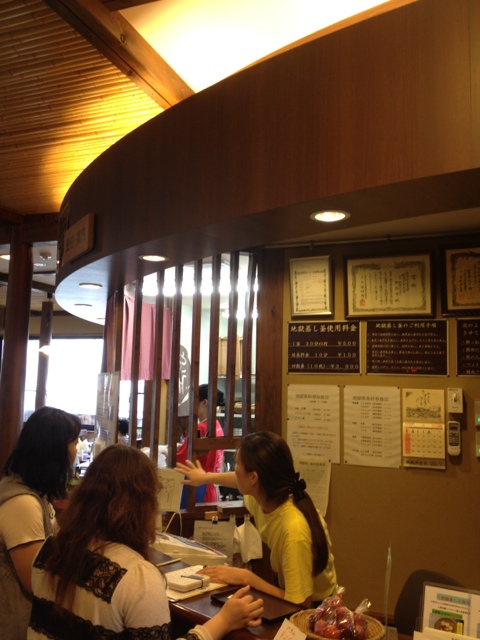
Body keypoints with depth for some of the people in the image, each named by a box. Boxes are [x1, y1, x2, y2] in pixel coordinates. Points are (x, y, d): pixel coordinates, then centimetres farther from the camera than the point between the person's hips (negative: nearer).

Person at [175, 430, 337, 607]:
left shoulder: (294, 529, -36)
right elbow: (241, 482, 13)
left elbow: (299, 604, -30)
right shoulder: (263, 493, -12)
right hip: (288, 593, 6)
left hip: (311, 609, -6)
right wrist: (205, 477, 28)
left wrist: (246, 577, -25)